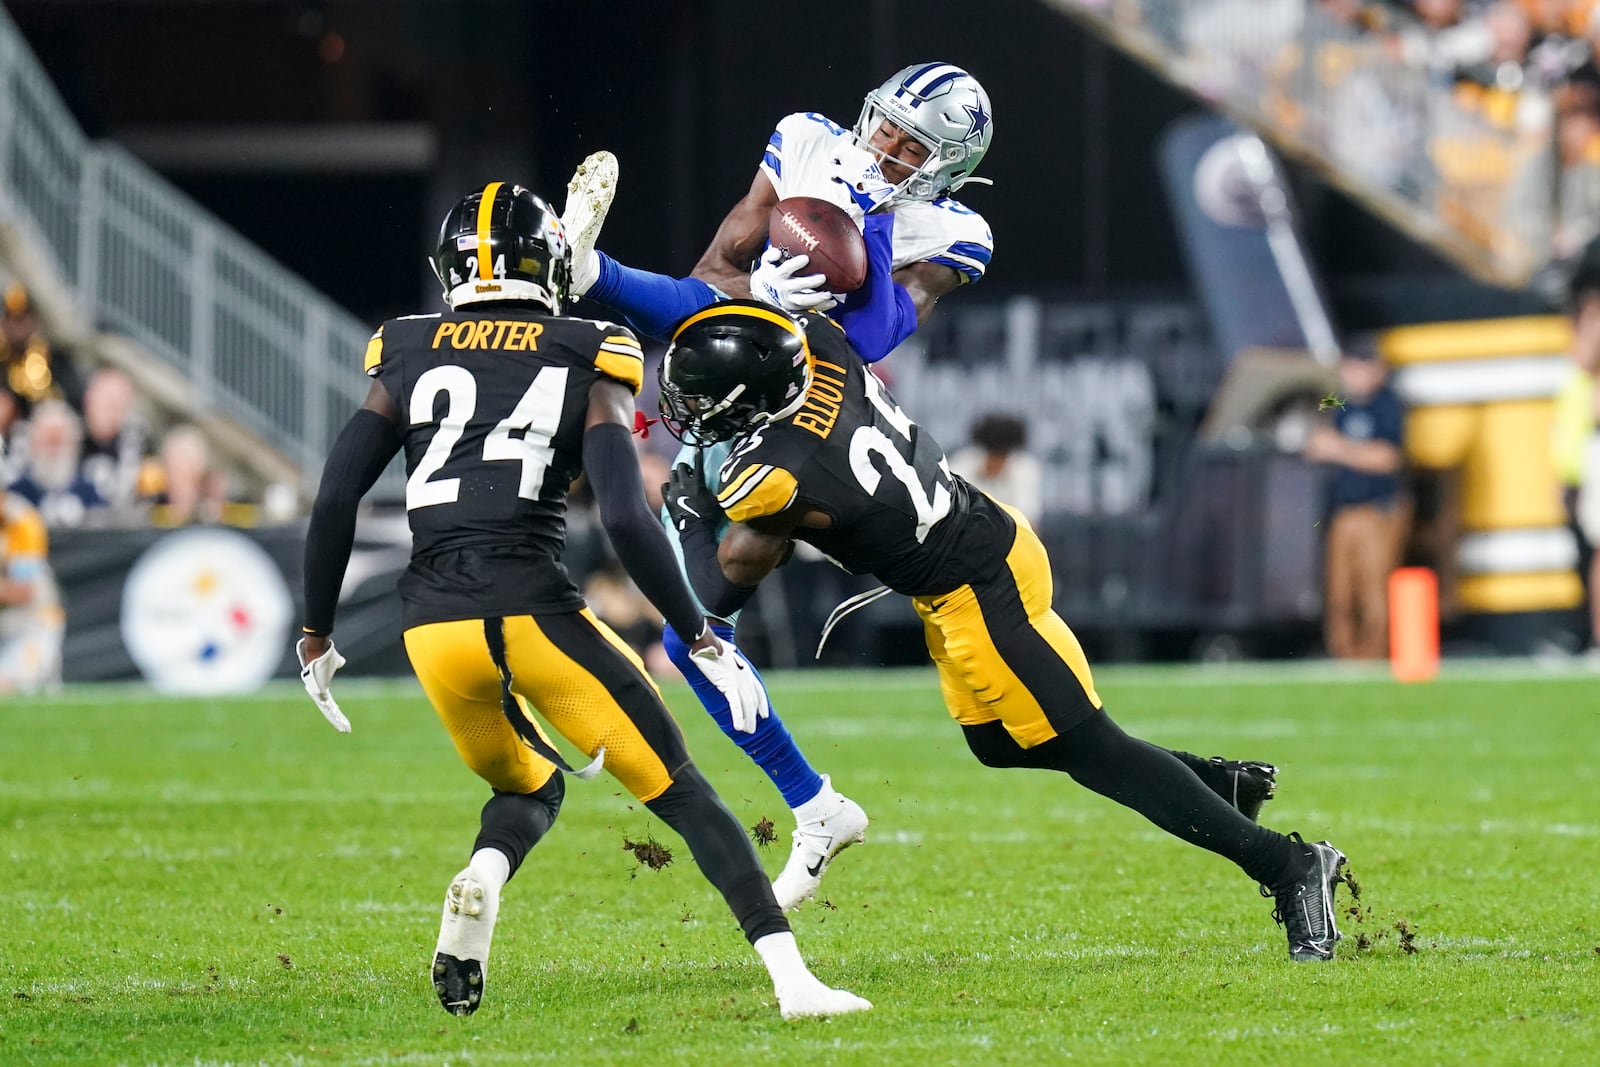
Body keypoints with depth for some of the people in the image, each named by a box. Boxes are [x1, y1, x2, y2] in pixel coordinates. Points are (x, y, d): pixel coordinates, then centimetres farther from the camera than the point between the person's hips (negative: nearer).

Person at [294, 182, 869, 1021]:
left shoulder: (407, 358, 11)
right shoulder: (585, 365, 4)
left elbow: (334, 500, 5)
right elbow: (625, 520, -7)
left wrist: (316, 634, 16)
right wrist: (702, 639, 0)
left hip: (434, 627, 3)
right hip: (535, 613, -3)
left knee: (529, 785, 27)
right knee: (681, 792, 7)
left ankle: (483, 877, -7)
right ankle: (790, 978, -8)